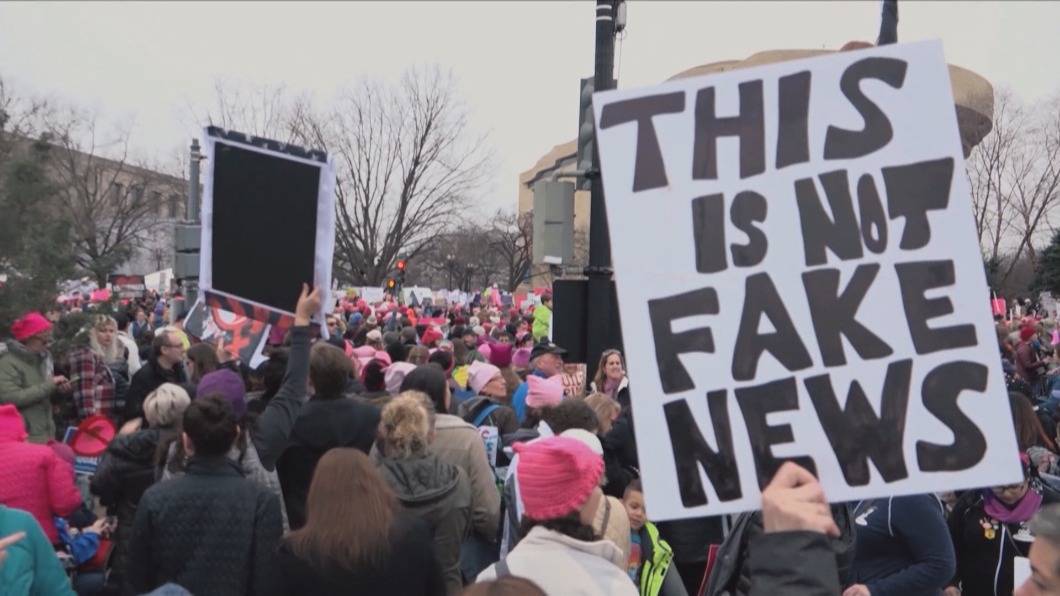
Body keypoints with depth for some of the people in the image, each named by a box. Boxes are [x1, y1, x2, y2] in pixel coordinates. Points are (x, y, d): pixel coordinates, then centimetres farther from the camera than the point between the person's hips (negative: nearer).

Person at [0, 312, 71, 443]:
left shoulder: (43, 357, 12)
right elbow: (11, 398, -24)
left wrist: (57, 389, 1)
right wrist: (50, 384, -20)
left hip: (46, 434, 8)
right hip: (23, 438, -8)